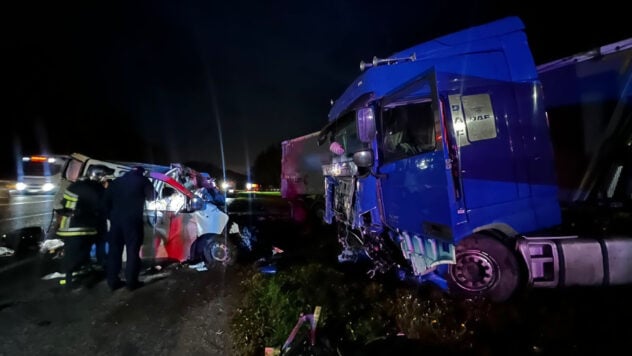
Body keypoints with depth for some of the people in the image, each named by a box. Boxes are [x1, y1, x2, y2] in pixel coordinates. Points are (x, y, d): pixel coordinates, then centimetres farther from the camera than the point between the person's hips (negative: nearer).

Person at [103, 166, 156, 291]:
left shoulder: (116, 181, 14)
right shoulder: (143, 180, 1)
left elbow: (106, 199, 12)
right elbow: (150, 197, 10)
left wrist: (110, 215, 17)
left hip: (116, 219, 5)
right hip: (133, 219, -4)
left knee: (114, 249, 10)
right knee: (132, 250, -1)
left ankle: (113, 281, 14)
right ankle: (131, 281, 0)